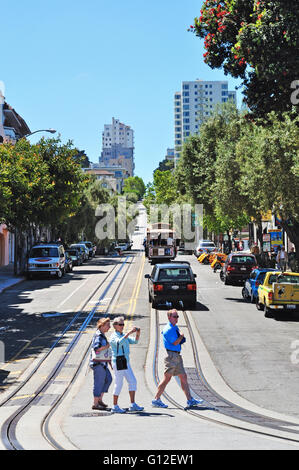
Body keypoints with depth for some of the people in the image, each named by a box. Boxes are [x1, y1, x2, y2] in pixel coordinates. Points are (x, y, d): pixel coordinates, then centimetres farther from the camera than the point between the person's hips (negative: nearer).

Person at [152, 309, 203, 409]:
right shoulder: (168, 329, -13)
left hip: (177, 356, 10)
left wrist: (181, 339, 4)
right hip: (171, 355, -10)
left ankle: (190, 400, 10)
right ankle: (156, 400, 0)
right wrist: (181, 336, -1)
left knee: (183, 377, 8)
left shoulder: (175, 328, 17)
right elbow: (175, 343, -16)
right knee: (167, 378, -7)